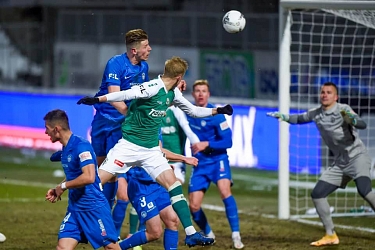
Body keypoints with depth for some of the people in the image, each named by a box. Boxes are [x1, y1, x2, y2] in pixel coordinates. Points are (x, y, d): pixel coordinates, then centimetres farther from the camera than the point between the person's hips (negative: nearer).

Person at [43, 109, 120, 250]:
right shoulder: (65, 149, 9)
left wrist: (63, 186, -17)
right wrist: (57, 191, 9)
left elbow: (89, 177, -29)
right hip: (74, 208, 8)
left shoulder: (81, 146, -19)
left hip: (94, 207, -8)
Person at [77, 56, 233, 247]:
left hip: (151, 150, 7)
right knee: (97, 181, -11)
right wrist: (98, 99, -39)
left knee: (173, 184, -3)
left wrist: (217, 111, 22)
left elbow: (192, 110, 24)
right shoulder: (153, 88, -18)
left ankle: (191, 234, -3)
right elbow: (126, 94, -30)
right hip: (129, 145, -7)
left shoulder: (173, 93, 9)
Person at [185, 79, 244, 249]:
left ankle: (236, 236, -27)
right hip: (200, 163, 5)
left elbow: (227, 141, -14)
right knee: (193, 206, -1)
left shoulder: (215, 115, -13)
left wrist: (206, 144, -23)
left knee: (224, 191, -29)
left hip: (217, 159, -5)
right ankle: (209, 235, 25)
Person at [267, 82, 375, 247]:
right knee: (317, 194, 3)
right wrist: (284, 117, 6)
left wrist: (352, 120, -48)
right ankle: (331, 236, 12)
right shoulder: (316, 114, 5)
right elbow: (300, 119, 24)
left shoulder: (343, 110, -14)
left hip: (357, 155, -7)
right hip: (340, 162, 7)